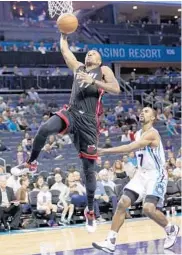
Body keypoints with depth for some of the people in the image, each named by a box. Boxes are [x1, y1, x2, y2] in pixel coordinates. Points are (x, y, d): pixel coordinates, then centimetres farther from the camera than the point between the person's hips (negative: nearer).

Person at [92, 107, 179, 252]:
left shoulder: (152, 133, -19)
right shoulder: (138, 134, 11)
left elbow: (129, 148, -29)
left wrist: (105, 151, -33)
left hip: (156, 175, -8)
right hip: (142, 174, 8)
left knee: (149, 209, -23)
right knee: (122, 204, -6)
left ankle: (171, 230, 7)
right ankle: (111, 242, -5)